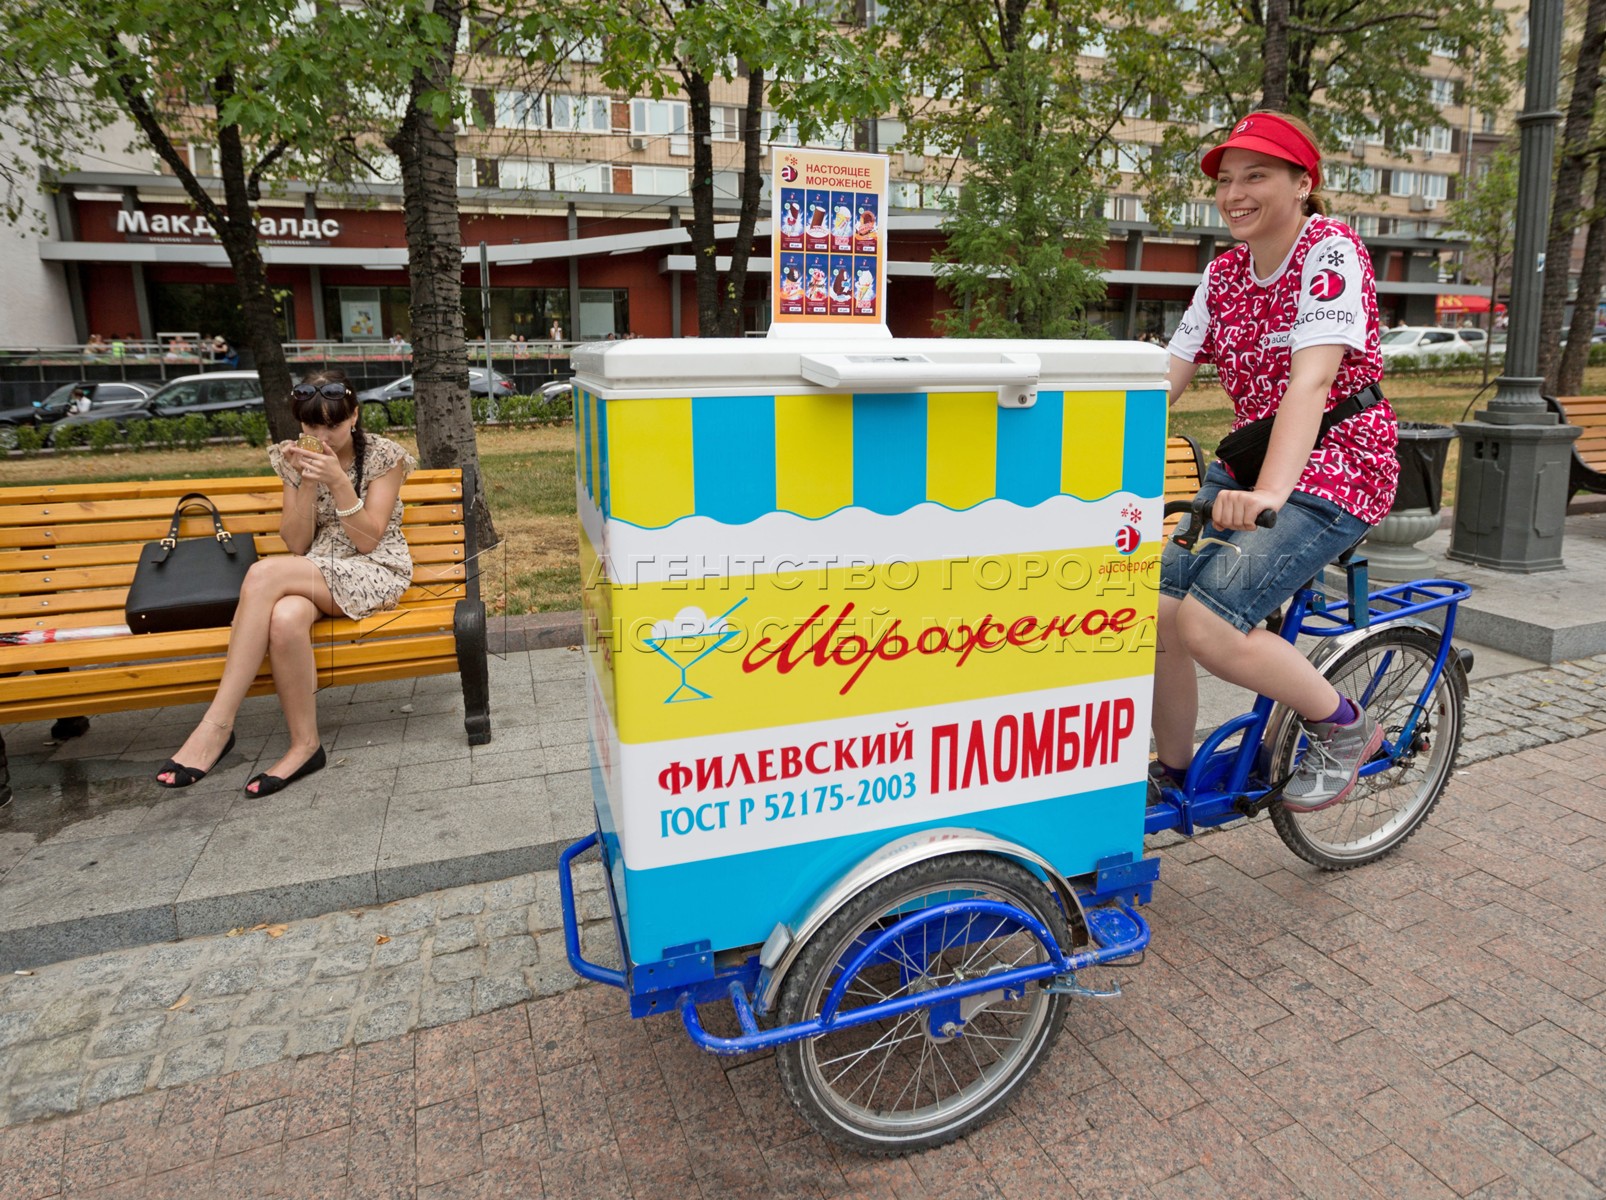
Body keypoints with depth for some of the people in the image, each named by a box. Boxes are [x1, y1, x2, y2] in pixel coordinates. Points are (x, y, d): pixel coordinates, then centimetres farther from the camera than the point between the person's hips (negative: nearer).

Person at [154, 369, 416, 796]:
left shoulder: (384, 456, -3)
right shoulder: (296, 459, 7)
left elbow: (368, 540, -10)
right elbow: (297, 544, 1)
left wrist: (338, 481, -21)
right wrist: (306, 484, -12)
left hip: (375, 572, -3)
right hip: (315, 574, 4)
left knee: (264, 572, -31)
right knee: (284, 618, -36)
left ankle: (218, 725, -27)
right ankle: (305, 744, -22)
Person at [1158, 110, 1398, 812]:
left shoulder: (1330, 249, -12)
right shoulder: (1224, 273, 8)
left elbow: (1311, 379, -27)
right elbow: (1164, 377, 0)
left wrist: (1270, 492, -41)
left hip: (1334, 468, -6)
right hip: (1248, 461, 7)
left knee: (1204, 620, -24)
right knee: (1156, 610, -10)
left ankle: (1343, 727, 2)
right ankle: (1173, 775, 11)